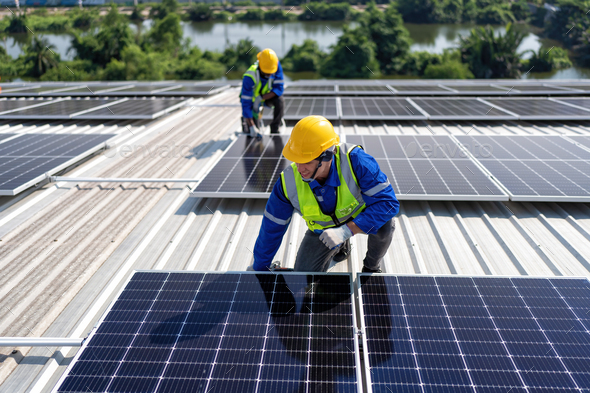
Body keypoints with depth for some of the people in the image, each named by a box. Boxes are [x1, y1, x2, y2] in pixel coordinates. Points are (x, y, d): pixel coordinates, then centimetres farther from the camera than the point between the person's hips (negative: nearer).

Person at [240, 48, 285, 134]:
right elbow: (246, 102, -35)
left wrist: (261, 98, -38)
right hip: (252, 98, -3)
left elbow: (279, 88, -24)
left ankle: (274, 130, -16)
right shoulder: (249, 77, -36)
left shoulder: (276, 65, -27)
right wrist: (252, 127, -41)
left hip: (267, 96, 3)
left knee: (280, 100, -31)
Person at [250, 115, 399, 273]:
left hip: (359, 216, -2)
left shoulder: (355, 161, -36)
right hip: (322, 229, 2)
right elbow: (271, 229, -12)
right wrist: (259, 269, -2)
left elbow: (388, 202, -37)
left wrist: (346, 231, -45)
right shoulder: (288, 181, -26)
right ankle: (342, 247, 25)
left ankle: (372, 266, 2)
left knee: (385, 223, -34)